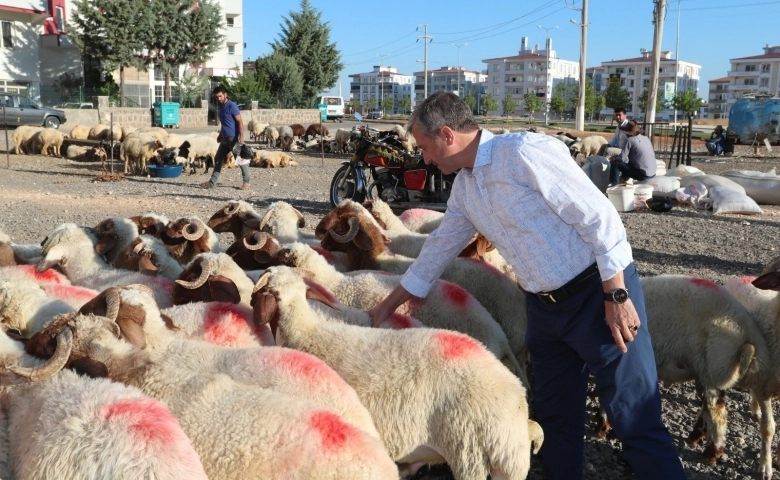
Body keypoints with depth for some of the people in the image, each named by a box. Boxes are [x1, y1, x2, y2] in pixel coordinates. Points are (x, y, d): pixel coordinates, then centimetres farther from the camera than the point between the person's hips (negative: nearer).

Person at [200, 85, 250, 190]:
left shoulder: (232, 106, -15)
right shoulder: (220, 106, 11)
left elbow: (240, 122, -17)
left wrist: (241, 136, -24)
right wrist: (220, 134, 25)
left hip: (234, 138, -9)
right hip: (225, 138, 9)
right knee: (218, 159, 10)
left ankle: (246, 182, 10)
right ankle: (212, 182, 15)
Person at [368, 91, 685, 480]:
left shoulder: (525, 152, -19)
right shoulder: (464, 187, 7)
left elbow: (600, 218, -19)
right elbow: (440, 246, 19)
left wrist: (616, 297, -19)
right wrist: (390, 303, 25)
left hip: (599, 293, -8)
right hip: (543, 306, 8)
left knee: (637, 422, -3)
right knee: (556, 417, 17)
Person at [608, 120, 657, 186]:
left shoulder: (630, 140, -8)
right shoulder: (646, 139, 12)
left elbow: (622, 158, -11)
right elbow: (653, 155, 20)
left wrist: (614, 158, 12)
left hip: (643, 174, -8)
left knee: (615, 163, 0)